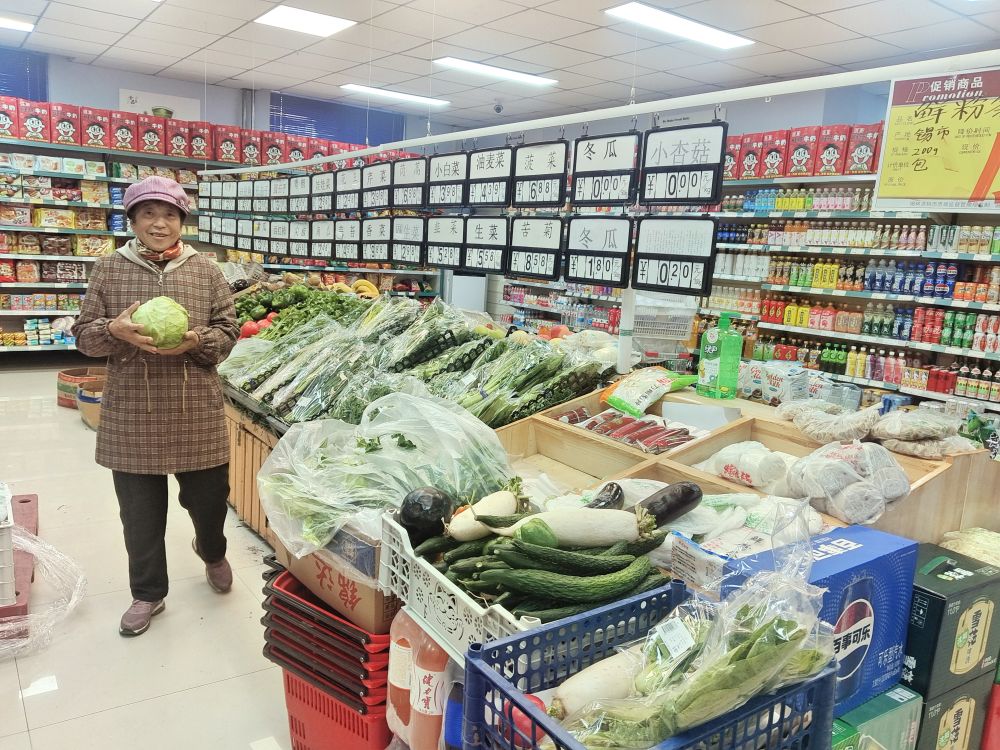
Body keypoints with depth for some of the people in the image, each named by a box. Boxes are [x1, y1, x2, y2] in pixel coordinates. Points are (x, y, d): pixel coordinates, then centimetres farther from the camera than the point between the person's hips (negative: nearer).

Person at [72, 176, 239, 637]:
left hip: (196, 413, 0)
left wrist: (197, 341, -18)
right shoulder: (109, 269, 3)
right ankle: (148, 593, 31)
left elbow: (228, 332, 3)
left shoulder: (205, 270, 2)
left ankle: (212, 552, 46)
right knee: (140, 512, 10)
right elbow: (84, 336, 5)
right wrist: (115, 330, -17)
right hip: (131, 415, 0)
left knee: (209, 497, 11)